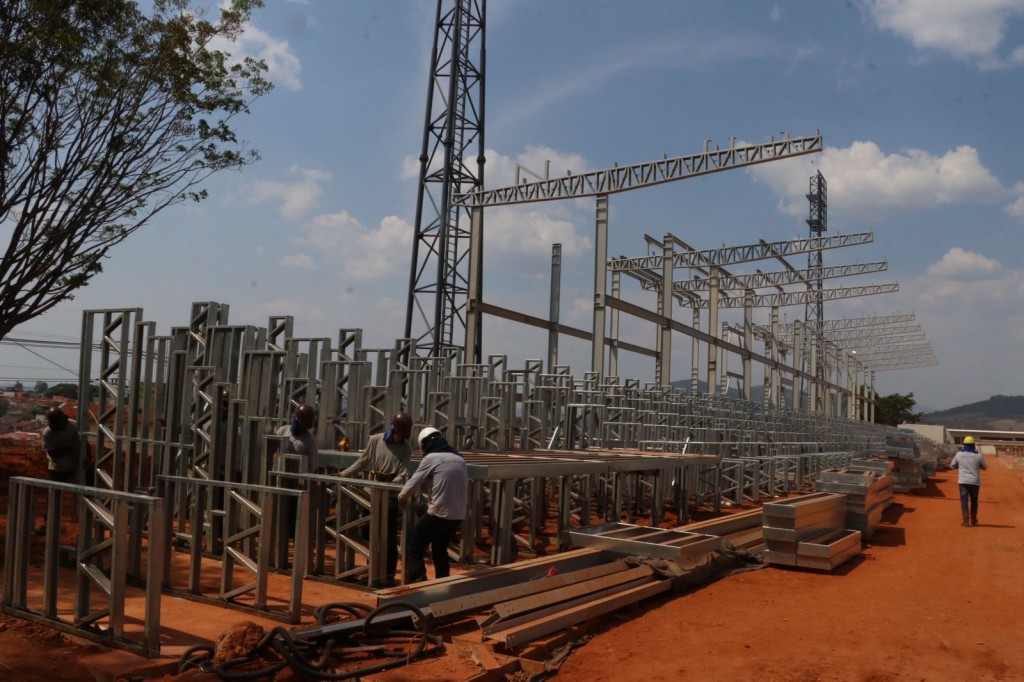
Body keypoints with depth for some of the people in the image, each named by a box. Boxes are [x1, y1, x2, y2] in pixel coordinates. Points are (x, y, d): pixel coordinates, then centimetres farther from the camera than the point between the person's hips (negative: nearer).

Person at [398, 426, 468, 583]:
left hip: (438, 514, -6)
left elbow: (412, 484, -5)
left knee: (415, 549, 7)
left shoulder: (431, 458, -4)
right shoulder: (460, 459, 13)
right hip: (458, 516, 6)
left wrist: (402, 498, 13)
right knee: (440, 549, 25)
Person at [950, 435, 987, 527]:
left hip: (963, 481, -1)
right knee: (974, 500, 16)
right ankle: (973, 520, 28)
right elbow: (985, 467, 8)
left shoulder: (959, 454, -4)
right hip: (975, 481, 1)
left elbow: (952, 466, 8)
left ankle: (966, 520, -13)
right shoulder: (978, 455, -6)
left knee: (964, 500, 0)